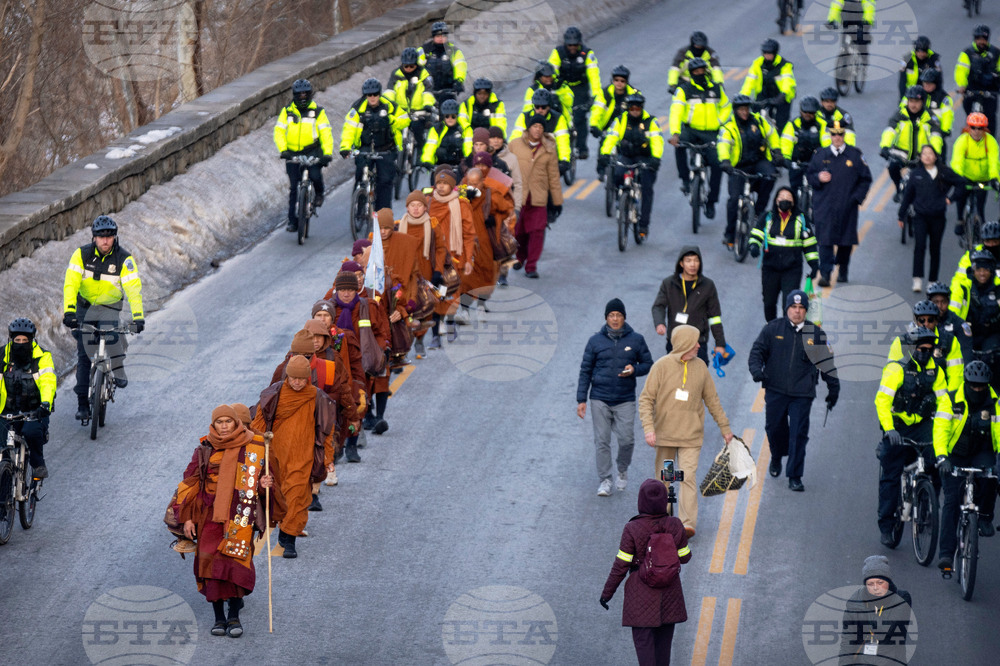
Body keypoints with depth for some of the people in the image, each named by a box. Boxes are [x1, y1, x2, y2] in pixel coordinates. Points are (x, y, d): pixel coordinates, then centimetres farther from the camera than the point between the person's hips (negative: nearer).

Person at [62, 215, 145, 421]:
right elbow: (70, 284, -21)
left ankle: (118, 369, -11)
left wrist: (138, 317, -30)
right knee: (83, 354, -2)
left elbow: (134, 288, -21)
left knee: (109, 332, -34)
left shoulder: (124, 259, -17)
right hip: (85, 306, 1)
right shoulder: (81, 254, -14)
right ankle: (82, 403, 4)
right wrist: (68, 311, -35)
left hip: (110, 306, -1)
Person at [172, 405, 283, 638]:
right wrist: (187, 518, 3)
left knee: (236, 563, -13)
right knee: (212, 564, -6)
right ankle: (219, 617, 5)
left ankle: (234, 616, -1)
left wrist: (265, 485, -11)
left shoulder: (254, 448, 4)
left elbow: (270, 477, 14)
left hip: (240, 517, -1)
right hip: (210, 516, 1)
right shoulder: (205, 450, 7)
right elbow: (190, 483, 10)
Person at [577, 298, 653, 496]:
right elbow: (585, 371, 5)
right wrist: (581, 400, 1)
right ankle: (605, 480, 10)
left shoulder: (636, 340, 1)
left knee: (626, 439, -5)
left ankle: (622, 471, 22)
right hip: (600, 400, 0)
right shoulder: (595, 341, 1)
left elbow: (648, 364, 10)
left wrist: (634, 370, -13)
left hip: (625, 400, 0)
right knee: (602, 441, 1)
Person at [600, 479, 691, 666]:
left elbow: (621, 565, -13)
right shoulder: (674, 526, -11)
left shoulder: (632, 529, -18)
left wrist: (607, 592, -2)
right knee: (664, 637, 19)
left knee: (643, 640, 3)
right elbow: (684, 557, -1)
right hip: (669, 592, 3)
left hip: (641, 592, -3)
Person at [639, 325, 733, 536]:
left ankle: (688, 524, -14)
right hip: (665, 435, -1)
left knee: (689, 477, -10)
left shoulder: (700, 367, 5)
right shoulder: (662, 366, -6)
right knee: (663, 479, 7)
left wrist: (725, 427, 16)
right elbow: (646, 399, -6)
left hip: (691, 435, 1)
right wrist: (648, 428, -18)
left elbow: (712, 399, 15)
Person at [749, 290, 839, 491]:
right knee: (774, 428, 10)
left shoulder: (815, 333, 4)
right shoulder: (773, 329, 3)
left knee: (799, 433, -5)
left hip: (802, 394, -1)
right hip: (775, 390, 1)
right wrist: (756, 369, -14)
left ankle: (795, 476, 3)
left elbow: (826, 362, 11)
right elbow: (757, 350, 7)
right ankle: (776, 458, 42)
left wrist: (833, 389, 12)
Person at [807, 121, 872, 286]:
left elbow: (865, 178, 8)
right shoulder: (820, 155, 8)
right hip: (824, 206, 0)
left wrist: (857, 197, -3)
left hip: (847, 206, 0)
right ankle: (825, 274, -11)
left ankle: (842, 271, 25)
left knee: (846, 241, 7)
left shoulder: (855, 155, 4)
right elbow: (810, 176, 13)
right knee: (825, 240, -10)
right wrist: (818, 178, -10)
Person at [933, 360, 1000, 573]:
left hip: (982, 452, 1)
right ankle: (946, 553, -11)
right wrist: (941, 457, -38)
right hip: (955, 454, -1)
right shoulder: (950, 401, -14)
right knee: (951, 501, -12)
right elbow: (940, 429, -22)